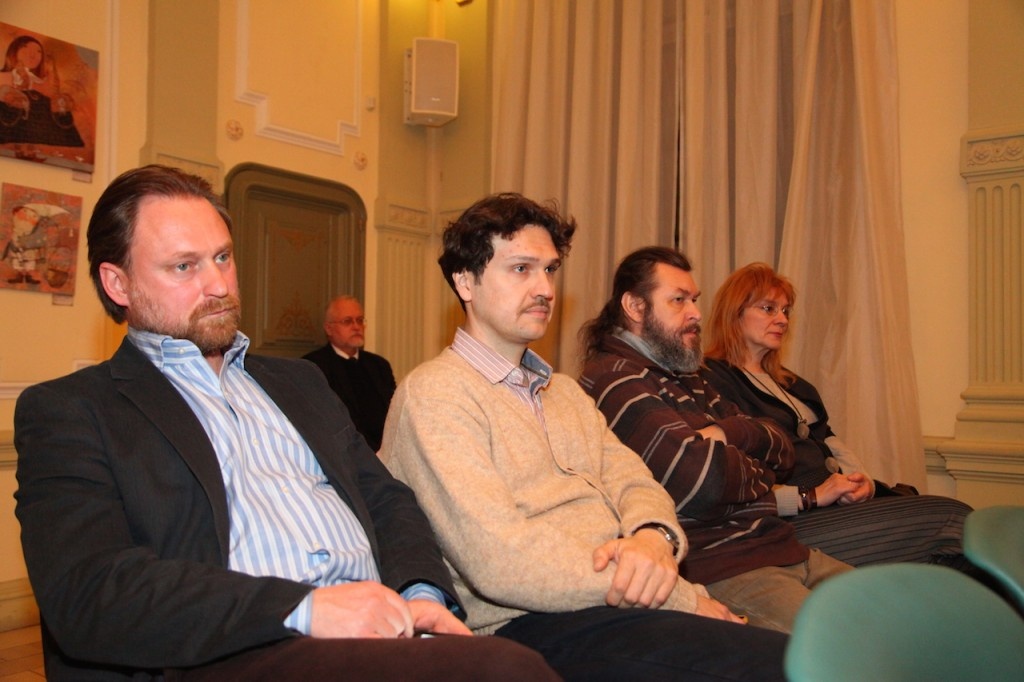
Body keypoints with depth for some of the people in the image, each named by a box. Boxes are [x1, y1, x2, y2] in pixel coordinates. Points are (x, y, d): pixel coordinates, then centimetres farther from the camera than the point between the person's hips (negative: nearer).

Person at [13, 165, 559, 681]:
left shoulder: (298, 382, 25)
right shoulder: (66, 411, 5)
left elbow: (385, 498, 20)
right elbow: (86, 592, -9)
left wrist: (421, 592, -2)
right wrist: (305, 608, -19)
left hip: (373, 629, 7)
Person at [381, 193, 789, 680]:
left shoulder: (565, 392, 23)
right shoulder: (435, 393, -5)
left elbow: (634, 482, 12)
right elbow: (500, 562, -16)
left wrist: (654, 535, -14)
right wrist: (682, 599, -13)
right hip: (527, 625, -7)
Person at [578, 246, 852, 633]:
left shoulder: (686, 378, 21)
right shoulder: (613, 379, -11)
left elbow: (783, 451, 18)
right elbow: (703, 477, -22)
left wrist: (729, 432, -5)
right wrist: (758, 474, 0)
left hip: (785, 550, 10)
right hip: (718, 568, -9)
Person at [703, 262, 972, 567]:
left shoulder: (786, 381, 25)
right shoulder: (714, 383, -7)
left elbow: (827, 439, 20)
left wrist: (860, 477, 0)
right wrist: (812, 497, -15)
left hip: (845, 504, 9)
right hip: (792, 523, -9)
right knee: (953, 521, -18)